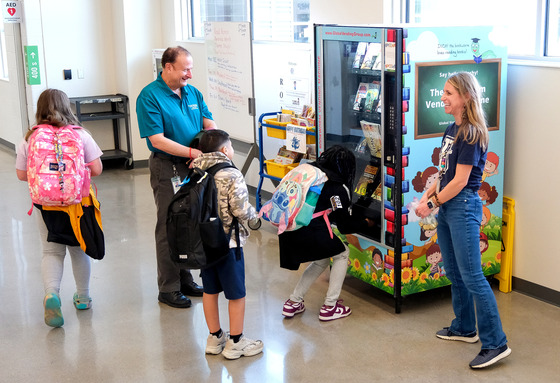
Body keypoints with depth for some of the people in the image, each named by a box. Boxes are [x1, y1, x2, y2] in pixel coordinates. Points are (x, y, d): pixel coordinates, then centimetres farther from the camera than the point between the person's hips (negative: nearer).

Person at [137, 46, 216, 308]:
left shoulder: (193, 92, 9)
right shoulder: (149, 97, -12)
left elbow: (209, 124, 5)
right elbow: (158, 140, -18)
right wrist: (193, 152, -22)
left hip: (194, 168, 7)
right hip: (167, 170, -7)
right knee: (170, 227, 0)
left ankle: (185, 280, 28)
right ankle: (168, 289, 10)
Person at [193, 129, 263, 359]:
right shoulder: (232, 175, -17)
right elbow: (241, 211, -19)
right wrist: (253, 213, 1)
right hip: (228, 243, -6)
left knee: (210, 290, 18)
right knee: (236, 293, 8)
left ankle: (215, 338, 30)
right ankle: (235, 342, 18)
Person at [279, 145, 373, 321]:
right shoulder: (337, 188, -5)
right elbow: (345, 226, 1)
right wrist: (366, 223, 19)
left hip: (287, 228, 8)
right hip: (309, 233, -7)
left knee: (322, 259, 30)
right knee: (342, 254, 18)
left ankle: (293, 303, 29)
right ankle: (329, 307, 18)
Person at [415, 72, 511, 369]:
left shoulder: (471, 133, -16)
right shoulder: (452, 129, 12)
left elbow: (460, 180, -18)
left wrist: (433, 204, -11)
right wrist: (428, 195, 4)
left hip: (463, 206, -10)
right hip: (447, 207, 10)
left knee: (472, 276, -9)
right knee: (454, 273, 18)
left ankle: (495, 343, -4)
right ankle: (464, 328, 32)